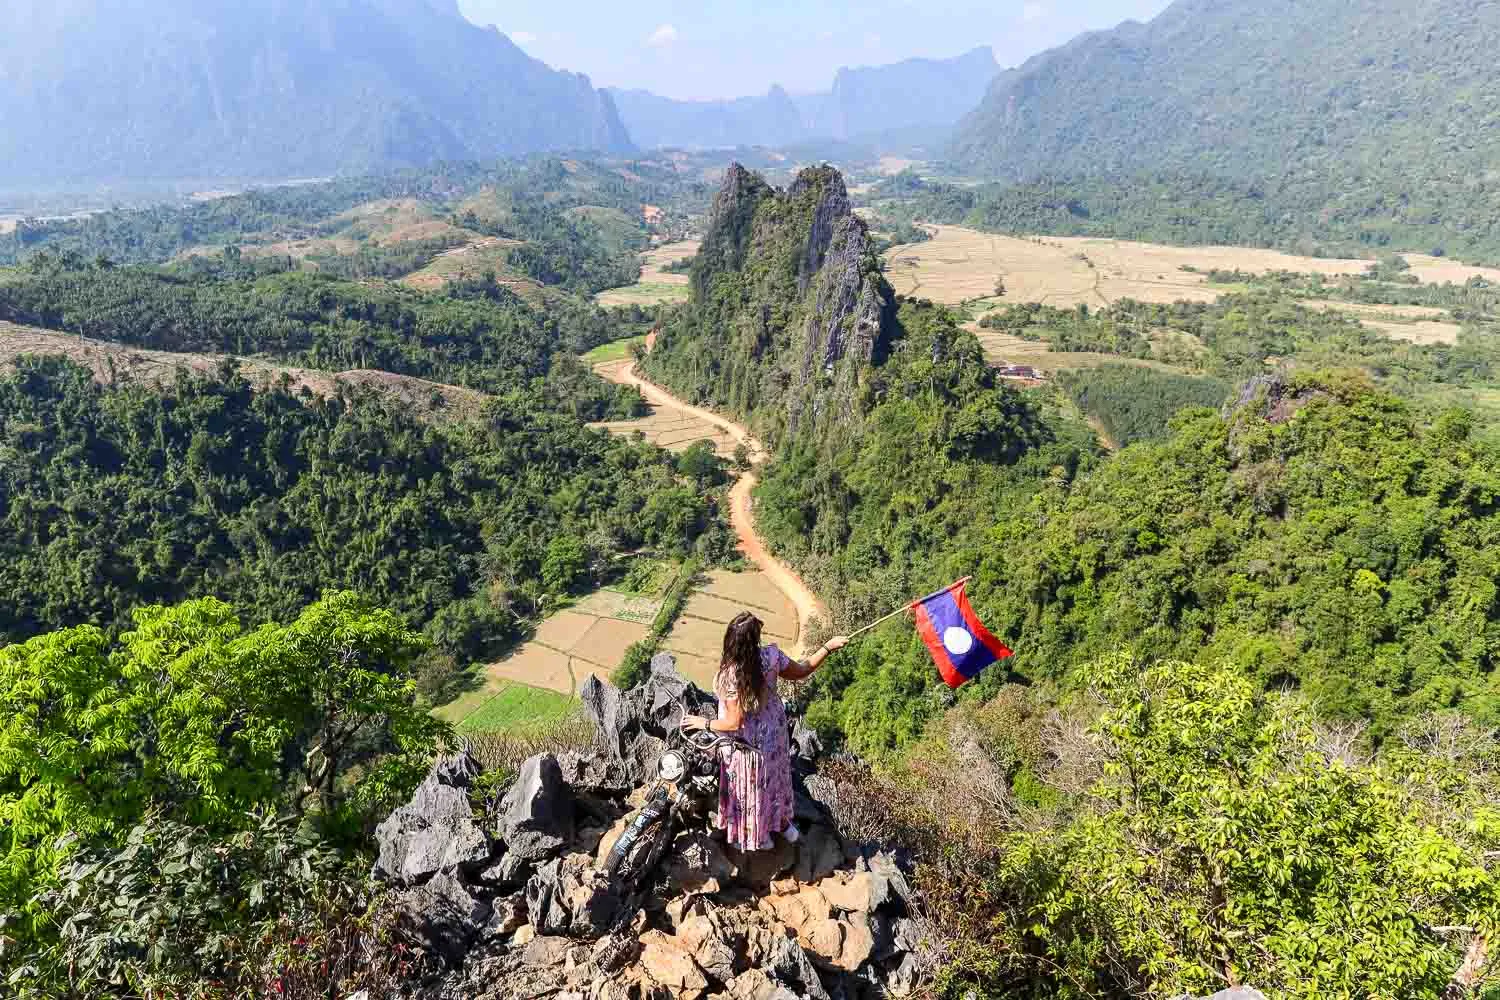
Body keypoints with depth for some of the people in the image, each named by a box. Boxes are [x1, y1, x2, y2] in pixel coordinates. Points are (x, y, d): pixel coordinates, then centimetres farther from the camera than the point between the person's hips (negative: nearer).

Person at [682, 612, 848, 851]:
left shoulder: (730, 677, -36)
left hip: (750, 740, -5)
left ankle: (759, 837, 46)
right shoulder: (771, 656, -24)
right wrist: (828, 647, 3)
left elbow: (734, 724, -28)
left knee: (752, 784, 21)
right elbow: (801, 671, -6)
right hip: (774, 728, 5)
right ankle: (783, 822, 54)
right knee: (775, 774, 30)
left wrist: (704, 723, -13)